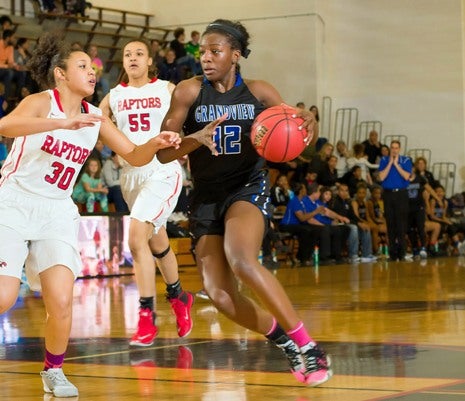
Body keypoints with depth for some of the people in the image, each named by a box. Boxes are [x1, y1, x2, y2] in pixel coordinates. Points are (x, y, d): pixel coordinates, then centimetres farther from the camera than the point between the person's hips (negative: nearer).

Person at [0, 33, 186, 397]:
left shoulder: (95, 118, 4)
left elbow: (134, 156, 8)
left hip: (56, 213, 4)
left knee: (61, 300, -12)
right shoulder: (42, 102, -13)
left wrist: (157, 143, -15)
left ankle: (54, 371, 11)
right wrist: (64, 123, -45)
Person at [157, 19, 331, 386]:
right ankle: (285, 340, 18)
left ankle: (308, 345, -25)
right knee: (219, 294, -8)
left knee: (242, 261, -32)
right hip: (206, 196, 3)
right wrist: (196, 138, -26)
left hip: (248, 187, -3)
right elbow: (163, 153, -6)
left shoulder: (258, 92, -2)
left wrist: (306, 122, -15)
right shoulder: (189, 92, -4)